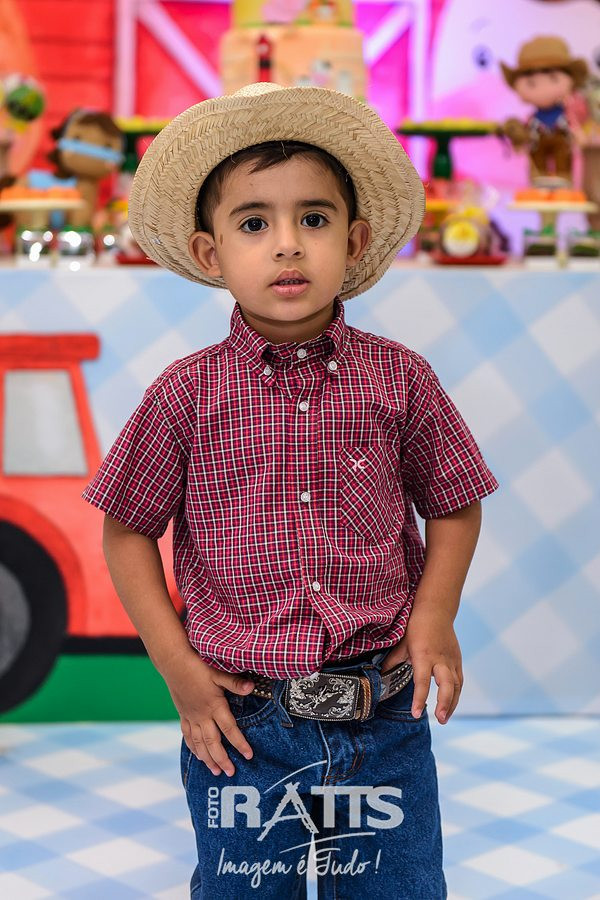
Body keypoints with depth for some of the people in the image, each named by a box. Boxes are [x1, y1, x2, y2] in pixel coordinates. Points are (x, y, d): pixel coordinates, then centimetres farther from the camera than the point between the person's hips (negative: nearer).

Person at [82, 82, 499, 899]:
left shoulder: (400, 380, -4)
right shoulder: (187, 396, -6)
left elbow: (454, 504, 8)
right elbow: (128, 531, 3)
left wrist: (434, 613, -5)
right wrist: (176, 664, -4)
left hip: (386, 724, 1)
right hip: (241, 728, 0)